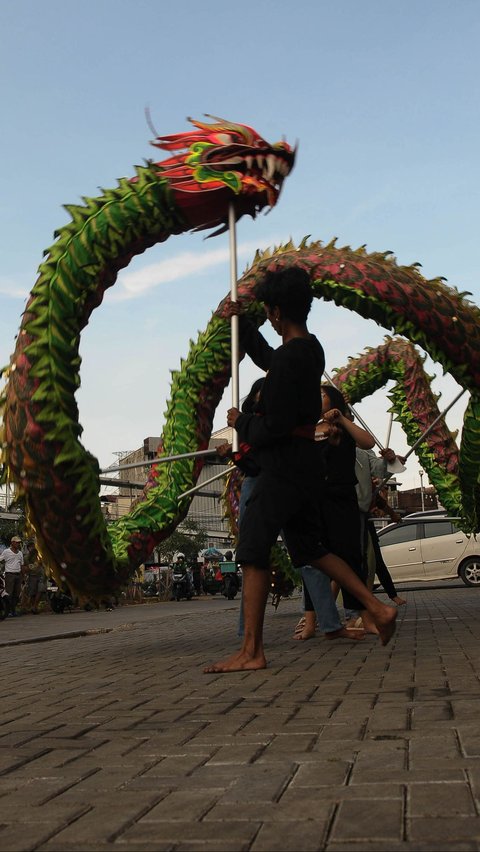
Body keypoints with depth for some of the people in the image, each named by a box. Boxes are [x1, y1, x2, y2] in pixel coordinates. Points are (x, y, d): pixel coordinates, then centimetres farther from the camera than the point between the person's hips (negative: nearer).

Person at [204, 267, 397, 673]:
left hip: (283, 464, -10)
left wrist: (241, 422, -2)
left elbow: (274, 426, -21)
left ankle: (252, 651, -4)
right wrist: (240, 323, 31)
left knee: (253, 552, -6)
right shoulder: (312, 349, 11)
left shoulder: (288, 359, -19)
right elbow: (267, 358, 32)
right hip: (305, 461, 10)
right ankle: (377, 607, 15)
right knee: (311, 549, 18)